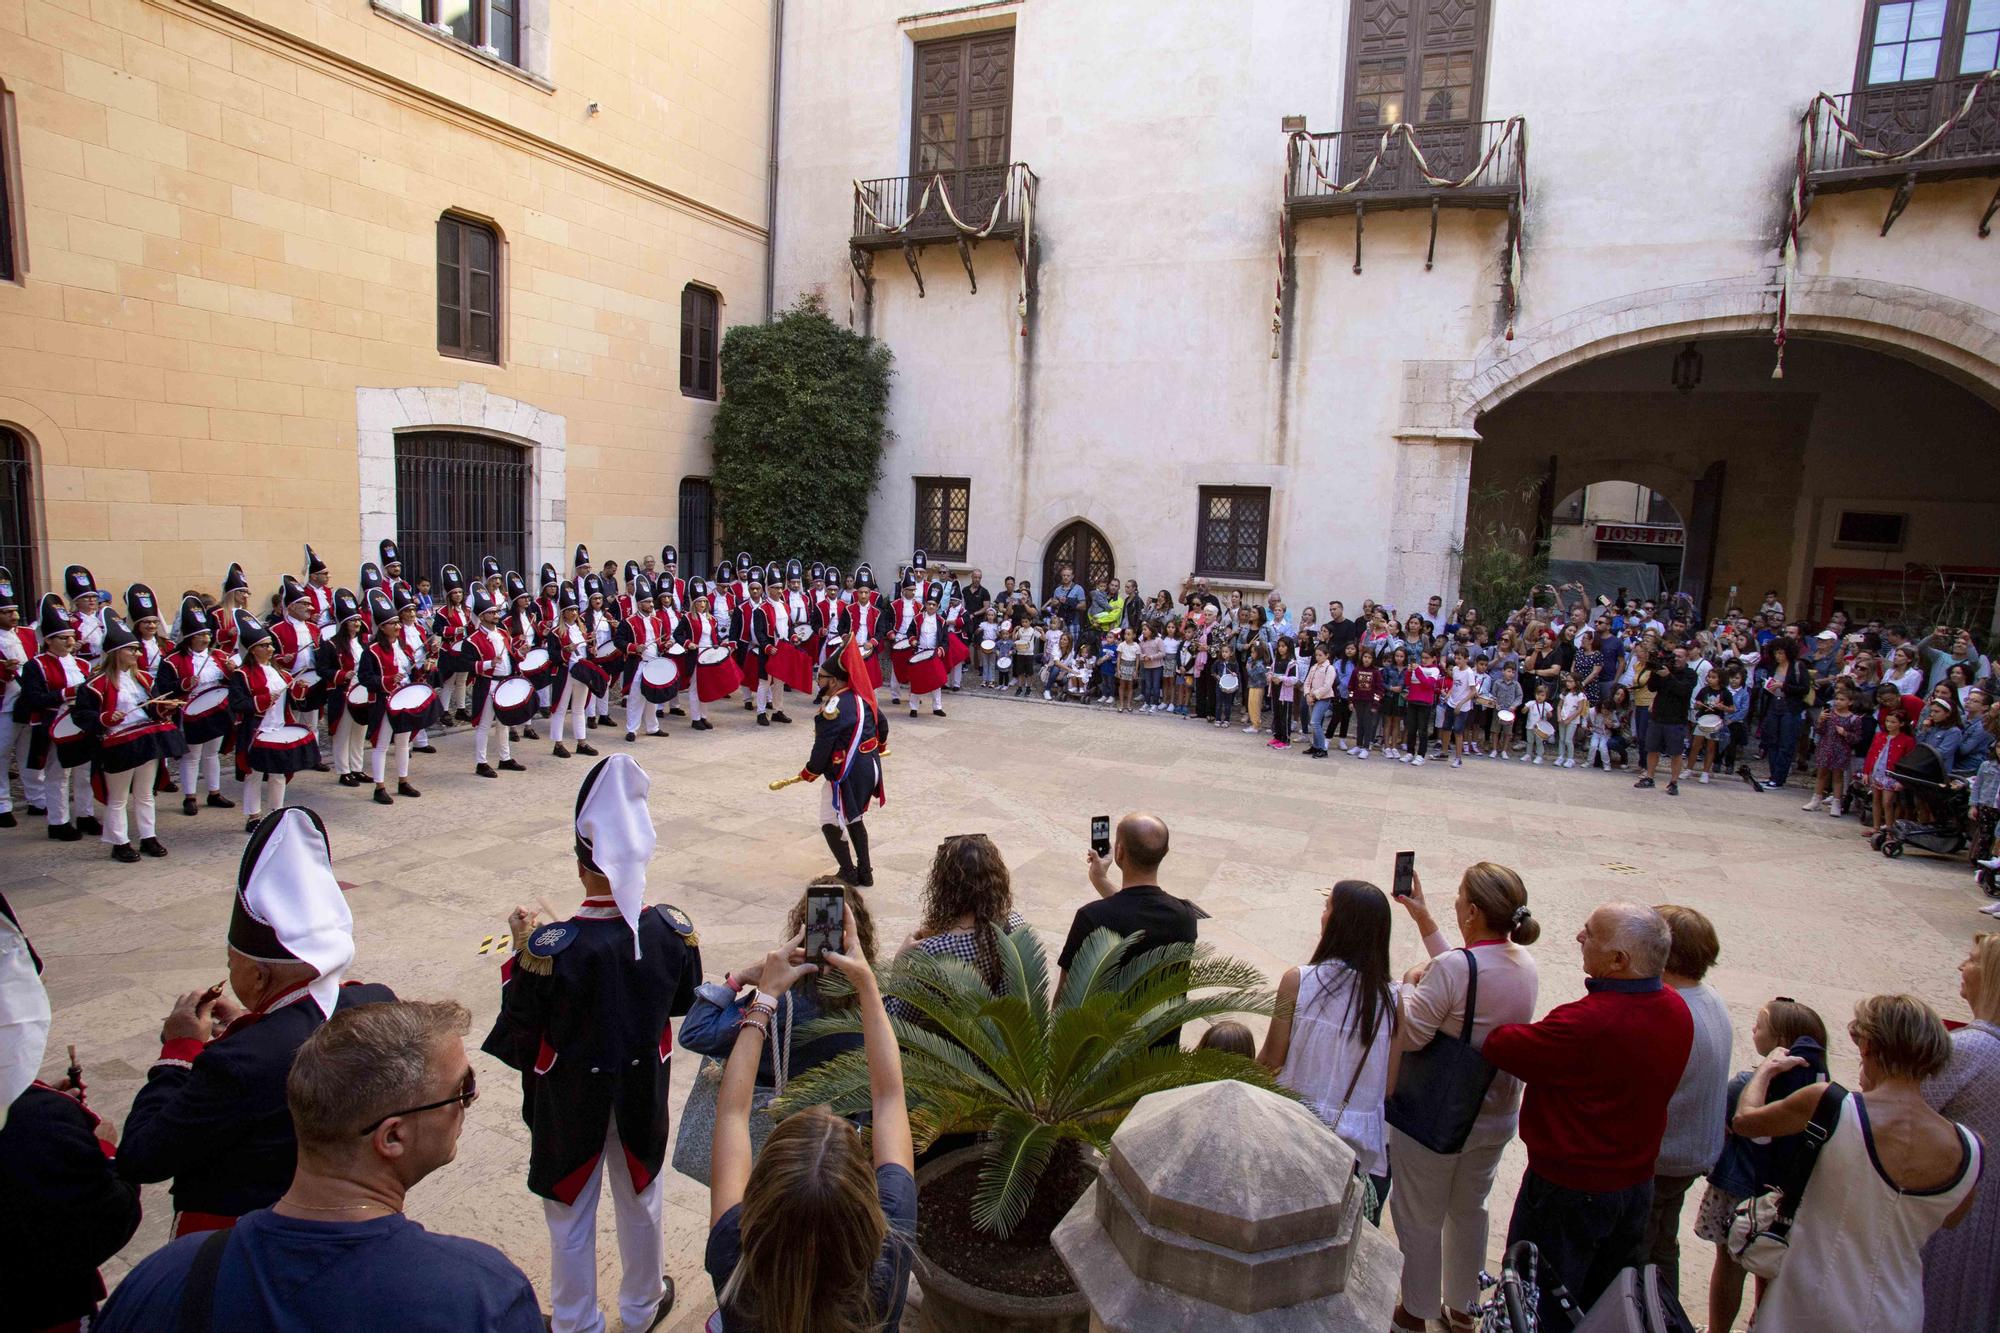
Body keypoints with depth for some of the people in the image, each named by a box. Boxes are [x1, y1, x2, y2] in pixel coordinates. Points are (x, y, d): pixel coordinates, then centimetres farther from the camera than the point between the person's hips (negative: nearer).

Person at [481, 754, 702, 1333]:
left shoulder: (551, 946, -30)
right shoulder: (672, 928, -19)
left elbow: (519, 1030, -18)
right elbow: (683, 1002, -2)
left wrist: (521, 951, -10)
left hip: (572, 1100, -3)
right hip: (643, 1090, 3)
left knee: (571, 1216, 20)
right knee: (641, 1201, 25)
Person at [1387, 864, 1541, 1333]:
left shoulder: (1452, 967, -31)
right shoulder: (1525, 964, -7)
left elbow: (1407, 1035, -27)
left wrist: (1409, 983, -10)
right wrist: (1424, 920, 11)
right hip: (1498, 1115, 7)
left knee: (1420, 1218, 15)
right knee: (1470, 1210, 26)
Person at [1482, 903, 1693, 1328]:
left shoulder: (1586, 1023, -34)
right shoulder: (1677, 1012, -8)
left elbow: (1501, 1046, -26)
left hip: (1568, 1188, -7)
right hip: (1637, 1182, 7)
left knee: (1538, 1309, 14)